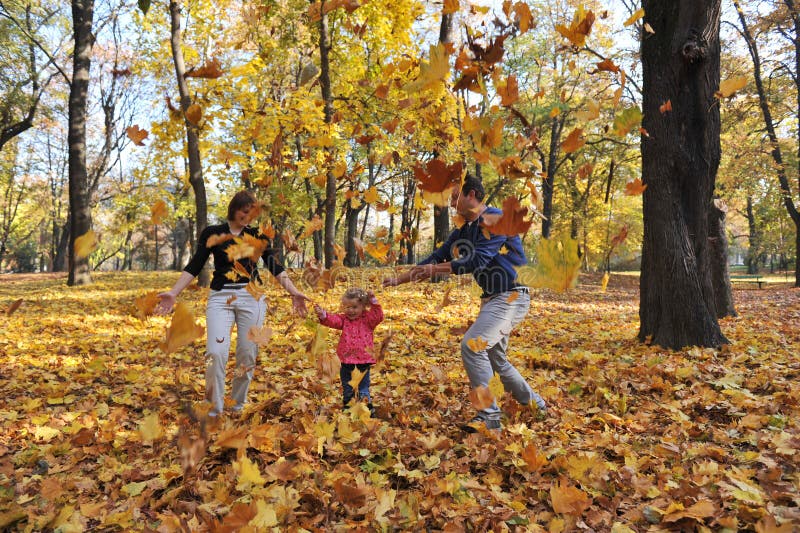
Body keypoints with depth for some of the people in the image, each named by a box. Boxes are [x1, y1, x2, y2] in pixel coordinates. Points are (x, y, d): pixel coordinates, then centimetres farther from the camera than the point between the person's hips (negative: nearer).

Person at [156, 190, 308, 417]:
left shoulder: (258, 235, 11)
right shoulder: (212, 233, 7)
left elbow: (275, 267, 8)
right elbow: (194, 267, 5)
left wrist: (294, 292, -3)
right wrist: (173, 292, -6)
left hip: (252, 297, 2)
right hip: (221, 297, -1)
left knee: (248, 355, 3)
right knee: (216, 353, -15)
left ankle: (238, 405, 22)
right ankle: (214, 409, 1)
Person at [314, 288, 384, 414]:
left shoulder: (367, 318, -4)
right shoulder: (344, 319, 1)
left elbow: (378, 316, -21)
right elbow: (333, 320, -15)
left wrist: (374, 302, -30)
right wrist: (323, 315, -34)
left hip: (363, 360, -3)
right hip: (347, 359, 4)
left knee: (363, 384, 9)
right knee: (347, 384, 19)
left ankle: (366, 403, 21)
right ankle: (348, 403, 36)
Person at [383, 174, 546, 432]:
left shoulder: (495, 219, -15)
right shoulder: (463, 231, 11)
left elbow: (478, 261, -23)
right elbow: (436, 257, 13)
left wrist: (436, 269, -18)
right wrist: (399, 279, 9)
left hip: (511, 297, -10)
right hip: (492, 297, 10)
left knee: (472, 345, -21)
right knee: (494, 359, 16)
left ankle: (489, 415, -11)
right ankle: (536, 405, 34)